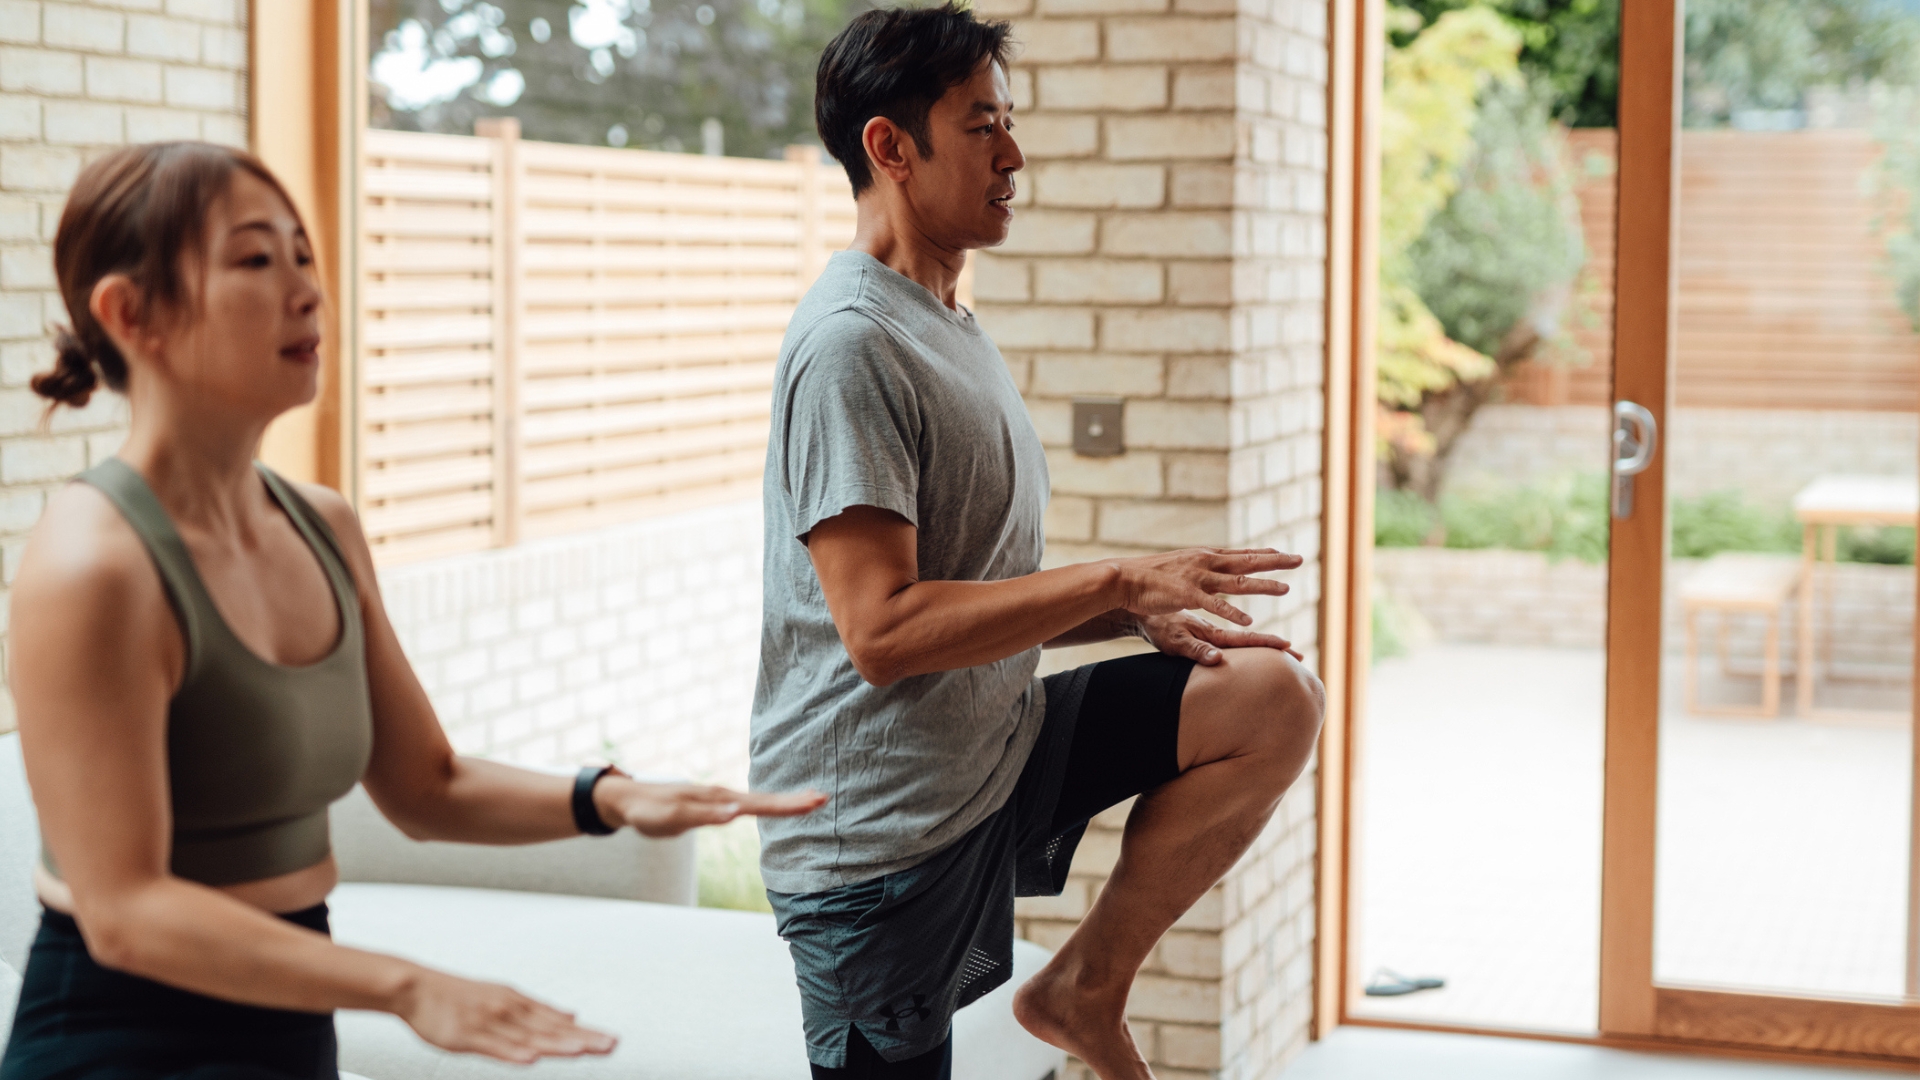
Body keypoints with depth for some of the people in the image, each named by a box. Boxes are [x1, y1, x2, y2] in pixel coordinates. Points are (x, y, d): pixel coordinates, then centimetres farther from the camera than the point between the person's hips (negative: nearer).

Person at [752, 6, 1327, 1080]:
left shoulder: (952, 328, 15)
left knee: (1276, 699, -2)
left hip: (997, 751, 9)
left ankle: (1087, 986, 6)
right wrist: (1119, 580, -22)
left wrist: (1143, 614, 2)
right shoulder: (851, 345, -18)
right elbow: (882, 629, -26)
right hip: (879, 826, -9)